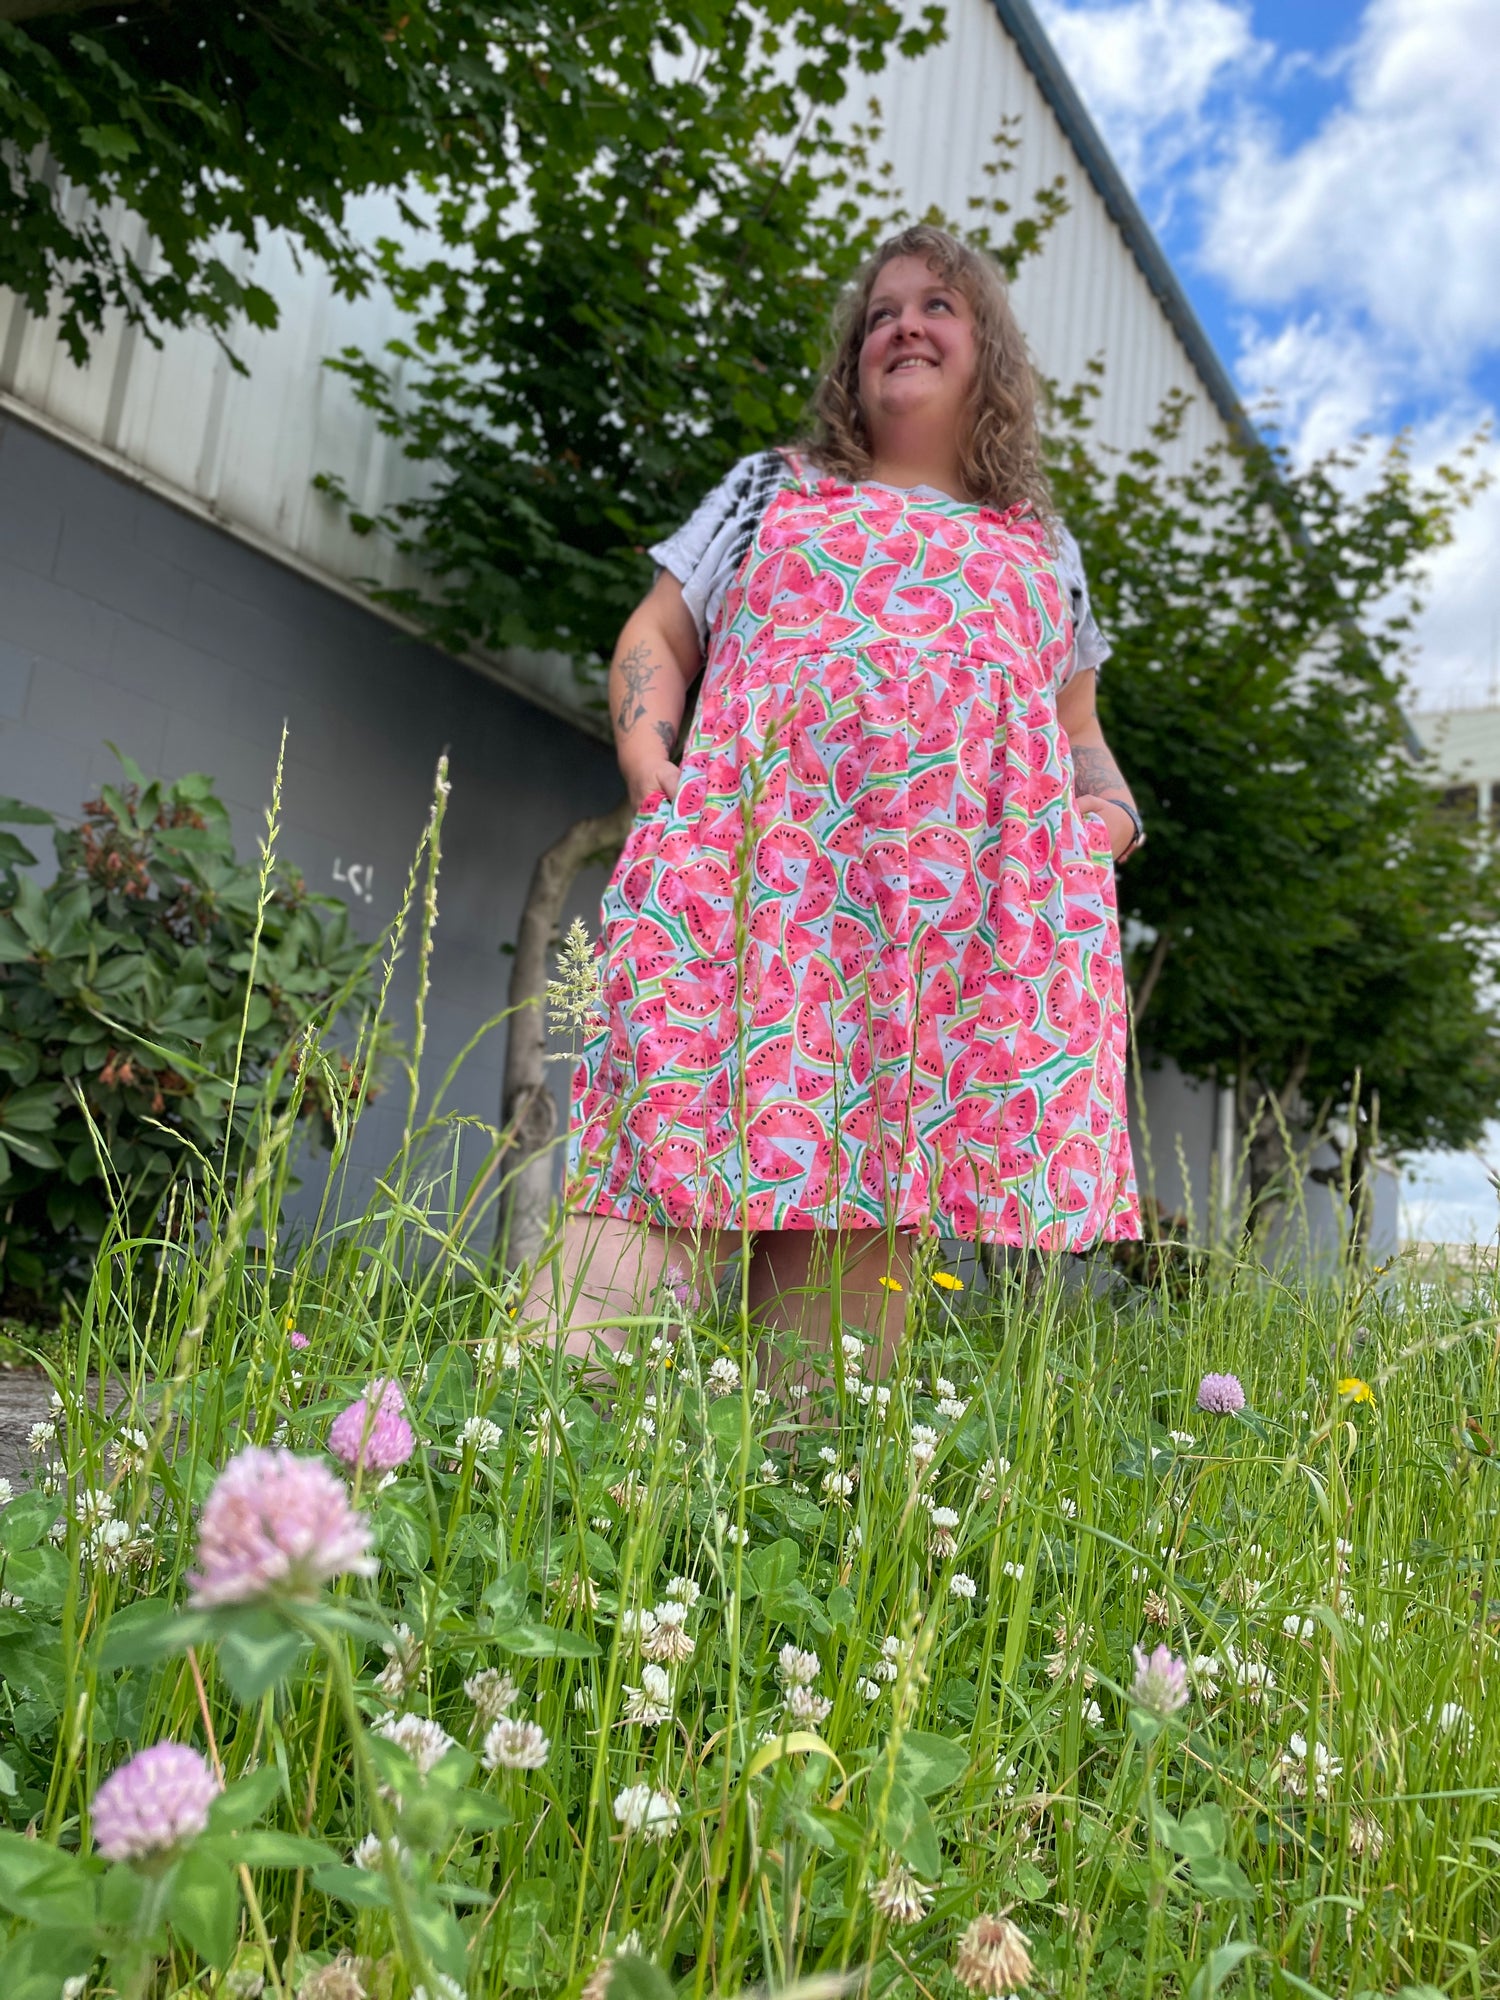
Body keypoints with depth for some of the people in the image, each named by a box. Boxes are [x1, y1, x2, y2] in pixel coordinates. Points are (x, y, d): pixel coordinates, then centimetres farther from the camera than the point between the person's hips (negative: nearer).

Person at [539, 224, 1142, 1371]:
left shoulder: (1042, 547, 30)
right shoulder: (773, 490, 27)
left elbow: (1080, 731, 30)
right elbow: (657, 639, 21)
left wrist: (1110, 809, 8)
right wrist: (647, 750, 0)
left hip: (974, 883, 1)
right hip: (758, 851, -1)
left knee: (868, 1203, -12)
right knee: (685, 1120, -18)